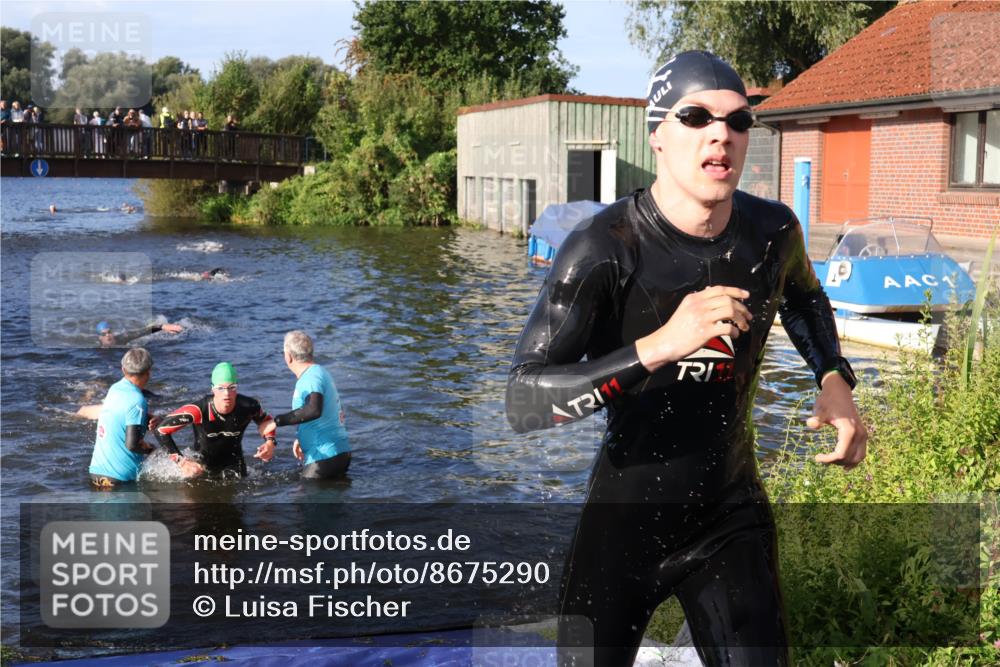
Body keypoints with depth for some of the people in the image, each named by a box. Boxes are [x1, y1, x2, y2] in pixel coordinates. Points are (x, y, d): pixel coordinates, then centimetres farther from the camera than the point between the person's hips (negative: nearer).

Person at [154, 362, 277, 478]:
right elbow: (161, 431, -25)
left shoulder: (249, 407, -24)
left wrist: (270, 441, -17)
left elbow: (264, 420, 1)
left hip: (234, 461, 2)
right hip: (204, 465, -2)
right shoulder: (198, 410, -34)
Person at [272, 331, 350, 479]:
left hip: (325, 456, -10)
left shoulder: (311, 378, -17)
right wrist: (301, 438, 26)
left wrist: (277, 421, -32)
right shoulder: (320, 372, 17)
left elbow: (313, 411, -36)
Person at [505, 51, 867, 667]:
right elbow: (523, 403, -27)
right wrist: (657, 347, -39)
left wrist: (835, 379, 1)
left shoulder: (772, 230, -6)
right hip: (623, 523, -3)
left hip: (732, 521, 3)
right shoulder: (604, 247, -20)